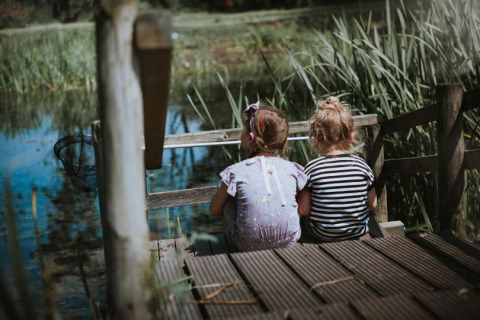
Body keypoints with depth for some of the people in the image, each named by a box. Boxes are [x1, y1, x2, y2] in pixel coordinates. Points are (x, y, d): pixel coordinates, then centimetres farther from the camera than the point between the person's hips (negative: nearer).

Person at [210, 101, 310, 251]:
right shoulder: (293, 169, -4)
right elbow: (305, 210, 6)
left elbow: (214, 210, 4)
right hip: (289, 241, 3)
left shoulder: (236, 172, -10)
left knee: (228, 200, 17)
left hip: (249, 245, -2)